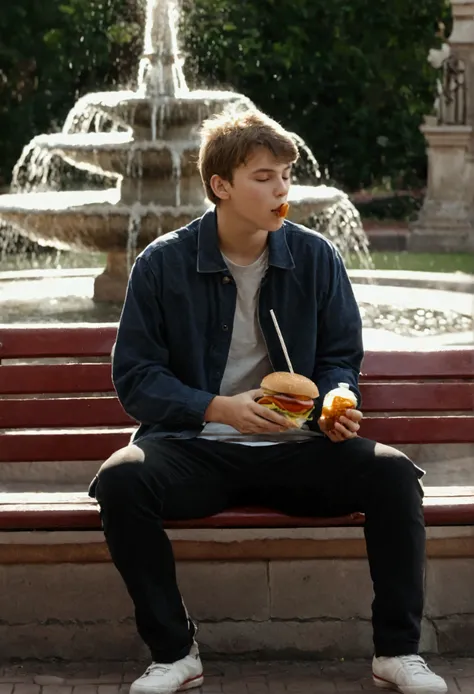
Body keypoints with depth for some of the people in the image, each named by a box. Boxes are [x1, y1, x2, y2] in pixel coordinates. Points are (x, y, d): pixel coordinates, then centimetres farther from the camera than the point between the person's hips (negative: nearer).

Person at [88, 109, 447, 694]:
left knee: (392, 473, -25)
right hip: (195, 445, -1)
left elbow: (340, 357, 14)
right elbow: (134, 377, -2)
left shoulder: (316, 258, 5)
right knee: (121, 480, -32)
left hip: (294, 449, 2)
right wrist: (218, 409, -17)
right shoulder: (162, 265, -1)